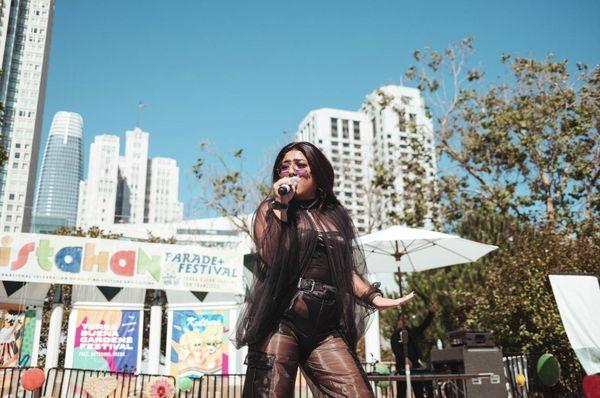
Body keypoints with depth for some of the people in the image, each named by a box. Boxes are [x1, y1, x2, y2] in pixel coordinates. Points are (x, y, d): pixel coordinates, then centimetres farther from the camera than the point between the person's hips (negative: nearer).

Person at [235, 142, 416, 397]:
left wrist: (375, 297, 7)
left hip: (326, 328, 3)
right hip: (280, 320, -3)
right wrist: (281, 206, -9)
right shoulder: (270, 209, 8)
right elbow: (270, 257, -10)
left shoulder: (335, 215, 17)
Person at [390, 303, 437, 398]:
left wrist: (431, 312, -19)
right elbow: (396, 350, -10)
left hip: (416, 366, 3)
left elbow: (425, 324, -2)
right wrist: (405, 359, -28)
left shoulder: (413, 332, 13)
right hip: (402, 367, -3)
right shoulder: (395, 336, 5)